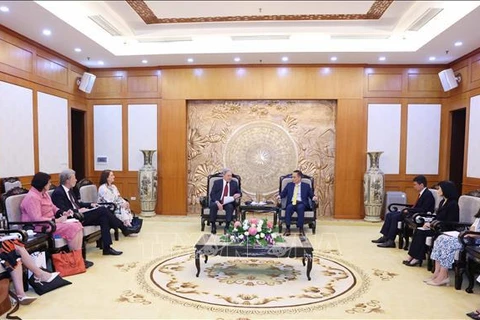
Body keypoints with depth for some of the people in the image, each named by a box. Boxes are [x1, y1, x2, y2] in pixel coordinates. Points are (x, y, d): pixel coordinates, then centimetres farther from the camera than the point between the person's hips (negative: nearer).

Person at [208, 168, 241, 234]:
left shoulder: (234, 183, 10)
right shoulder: (217, 182, 3)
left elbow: (239, 192, 14)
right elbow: (212, 194, -4)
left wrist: (238, 194, -13)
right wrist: (217, 202, -22)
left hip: (228, 203, 1)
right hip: (217, 202, -1)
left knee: (230, 207, -33)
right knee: (213, 205, -33)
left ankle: (227, 226, -27)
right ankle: (213, 226, -20)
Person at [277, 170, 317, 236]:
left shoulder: (306, 185, 16)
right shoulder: (289, 185, 21)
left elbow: (311, 195, 11)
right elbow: (283, 193, 17)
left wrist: (314, 197, -12)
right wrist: (279, 196, -5)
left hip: (301, 203, -1)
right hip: (291, 203, 1)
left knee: (300, 207, -37)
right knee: (289, 207, -34)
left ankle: (300, 228, -30)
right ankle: (288, 228, -33)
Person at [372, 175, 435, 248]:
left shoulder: (428, 194, -16)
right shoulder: (422, 193, 12)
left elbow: (423, 210, -23)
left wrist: (408, 210, -18)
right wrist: (408, 209, -1)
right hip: (414, 213, 10)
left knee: (395, 217, -23)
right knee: (389, 214, 0)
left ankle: (390, 241, -17)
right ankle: (385, 237, -1)